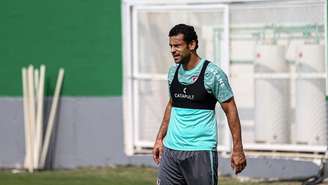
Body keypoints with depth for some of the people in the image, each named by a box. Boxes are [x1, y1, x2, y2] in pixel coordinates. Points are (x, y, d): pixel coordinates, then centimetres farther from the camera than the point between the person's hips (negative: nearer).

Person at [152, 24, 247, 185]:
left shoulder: (212, 73, -10)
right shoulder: (173, 71, 10)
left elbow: (230, 110, -7)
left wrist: (237, 149, -11)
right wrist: (159, 139, 19)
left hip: (201, 151, -6)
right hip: (171, 148, 6)